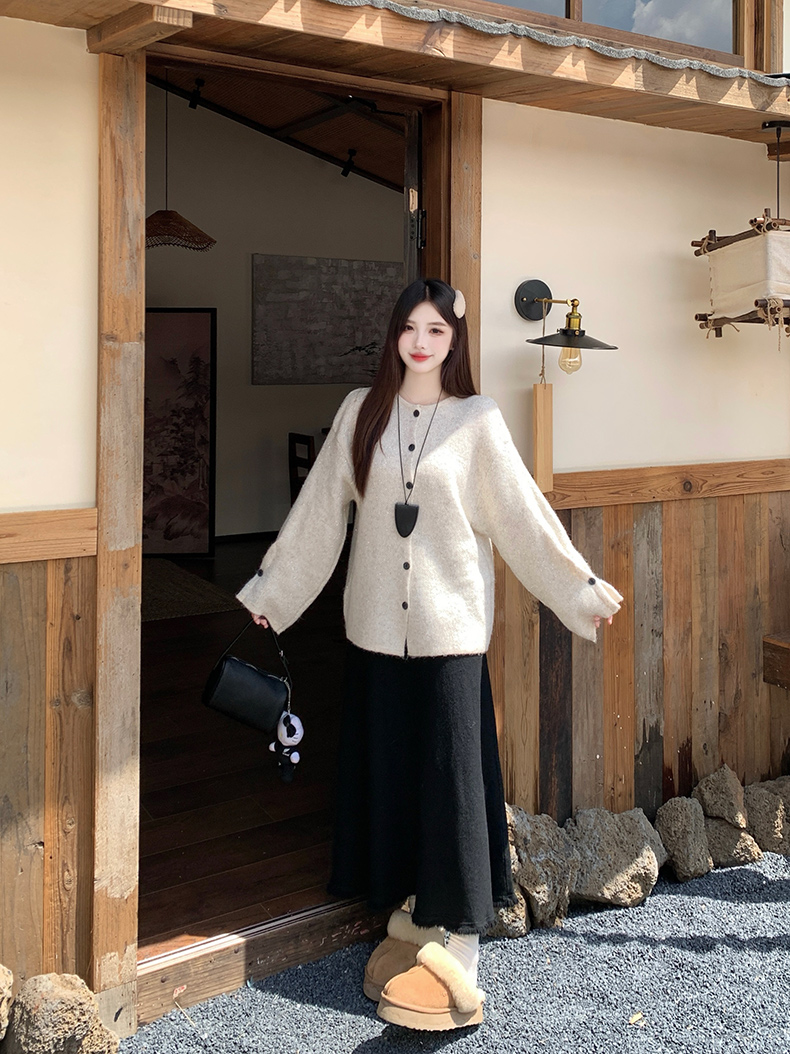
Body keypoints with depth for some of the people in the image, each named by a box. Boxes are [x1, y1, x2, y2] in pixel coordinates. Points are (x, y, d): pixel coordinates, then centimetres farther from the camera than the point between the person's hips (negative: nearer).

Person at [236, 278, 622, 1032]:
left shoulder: (477, 420, -1)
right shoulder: (361, 412, 5)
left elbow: (523, 514, 0)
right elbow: (319, 511, 9)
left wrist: (584, 589, -2)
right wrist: (268, 590, 13)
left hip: (450, 623, -2)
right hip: (377, 621, 3)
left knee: (450, 767, -2)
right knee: (384, 764, 8)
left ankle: (457, 935, 8)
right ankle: (403, 919, 23)